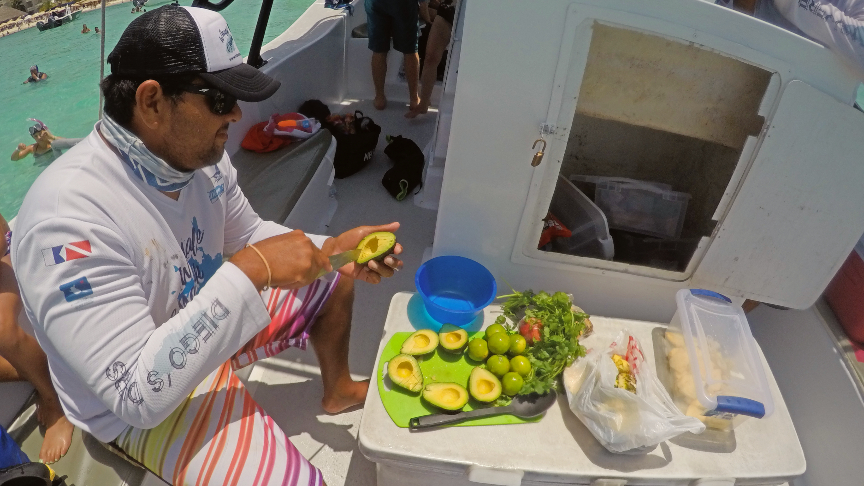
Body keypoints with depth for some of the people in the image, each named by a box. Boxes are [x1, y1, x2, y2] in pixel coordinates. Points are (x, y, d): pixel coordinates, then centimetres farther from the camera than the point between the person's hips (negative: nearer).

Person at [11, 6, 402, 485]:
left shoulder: (198, 153, -11)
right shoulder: (66, 219, -34)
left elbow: (249, 235, 6)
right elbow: (138, 395, -34)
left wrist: (335, 248, -11)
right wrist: (247, 272, -37)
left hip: (209, 320, 8)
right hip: (142, 409, -7)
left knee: (335, 280, 12)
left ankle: (336, 390, 35)